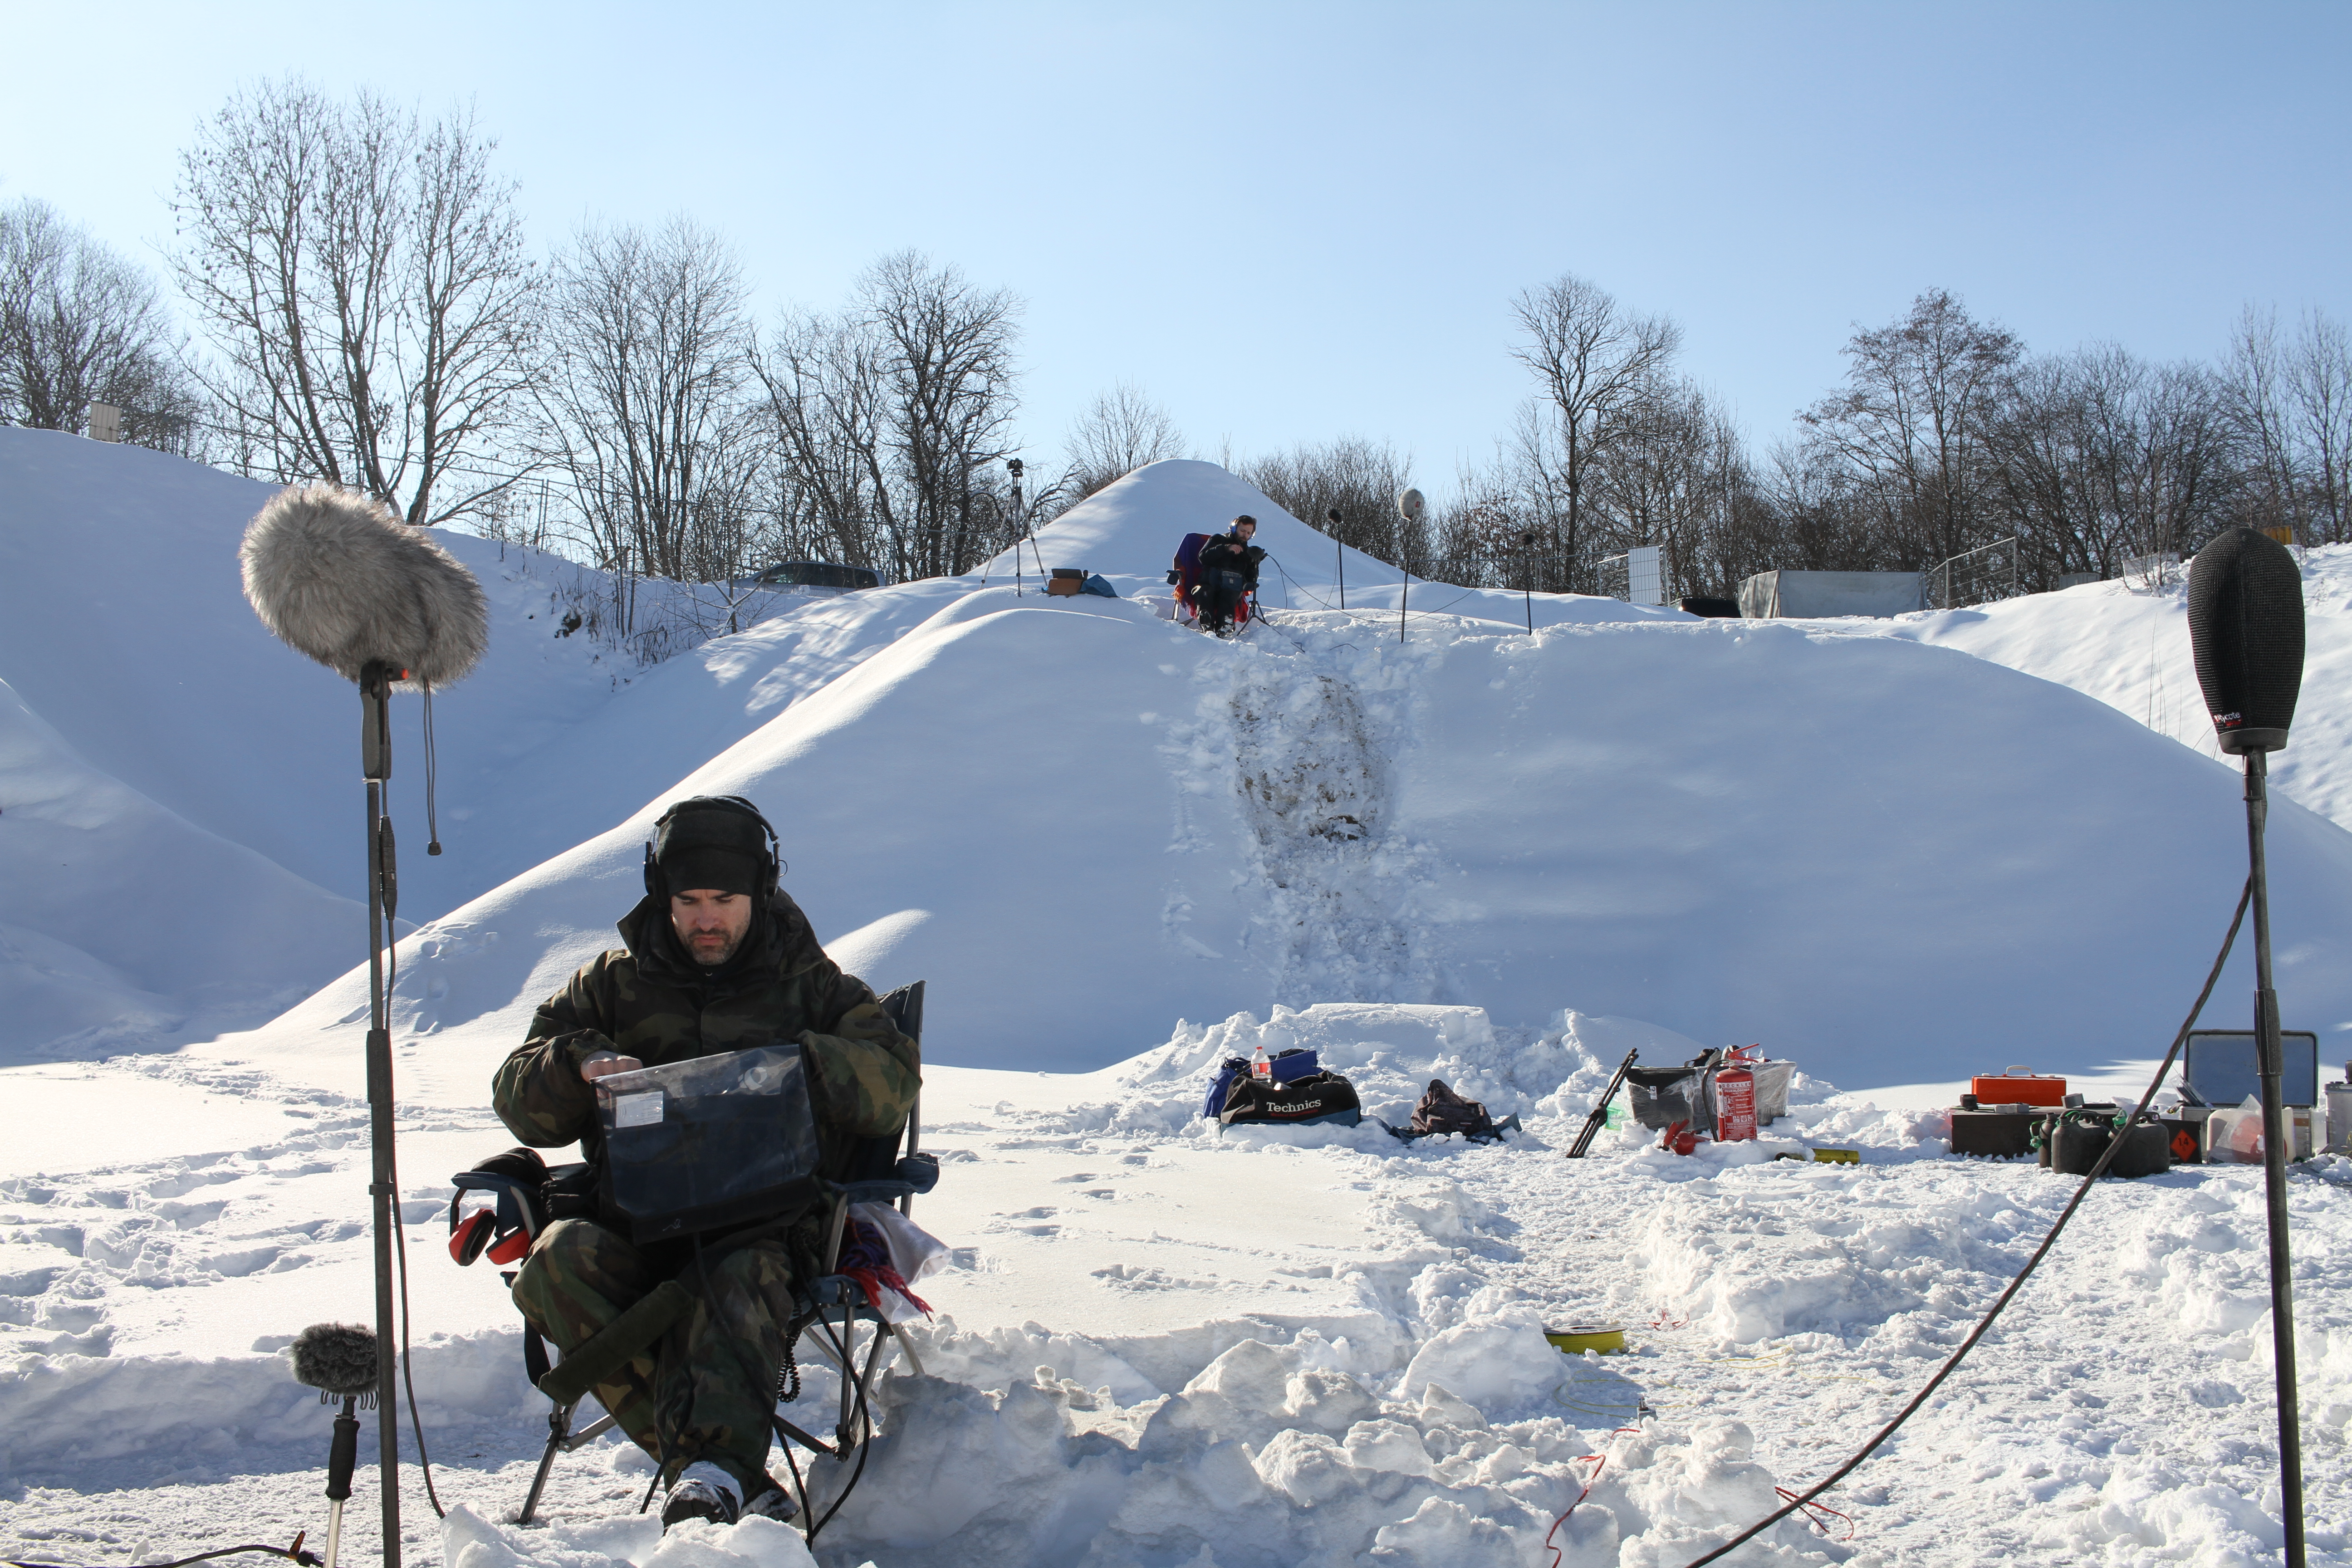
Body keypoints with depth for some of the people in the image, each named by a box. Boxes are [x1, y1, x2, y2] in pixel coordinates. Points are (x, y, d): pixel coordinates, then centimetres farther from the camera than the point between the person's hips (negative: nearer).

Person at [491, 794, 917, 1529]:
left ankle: (716, 1467, -58)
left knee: (737, 1277, -38)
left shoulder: (811, 985, 19)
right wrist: (577, 1064, -6)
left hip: (769, 1214, -2)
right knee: (562, 1259, -33)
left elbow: (894, 1082, 5)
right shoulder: (611, 984, 23)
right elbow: (519, 1102, 17)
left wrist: (797, 1064, -13)